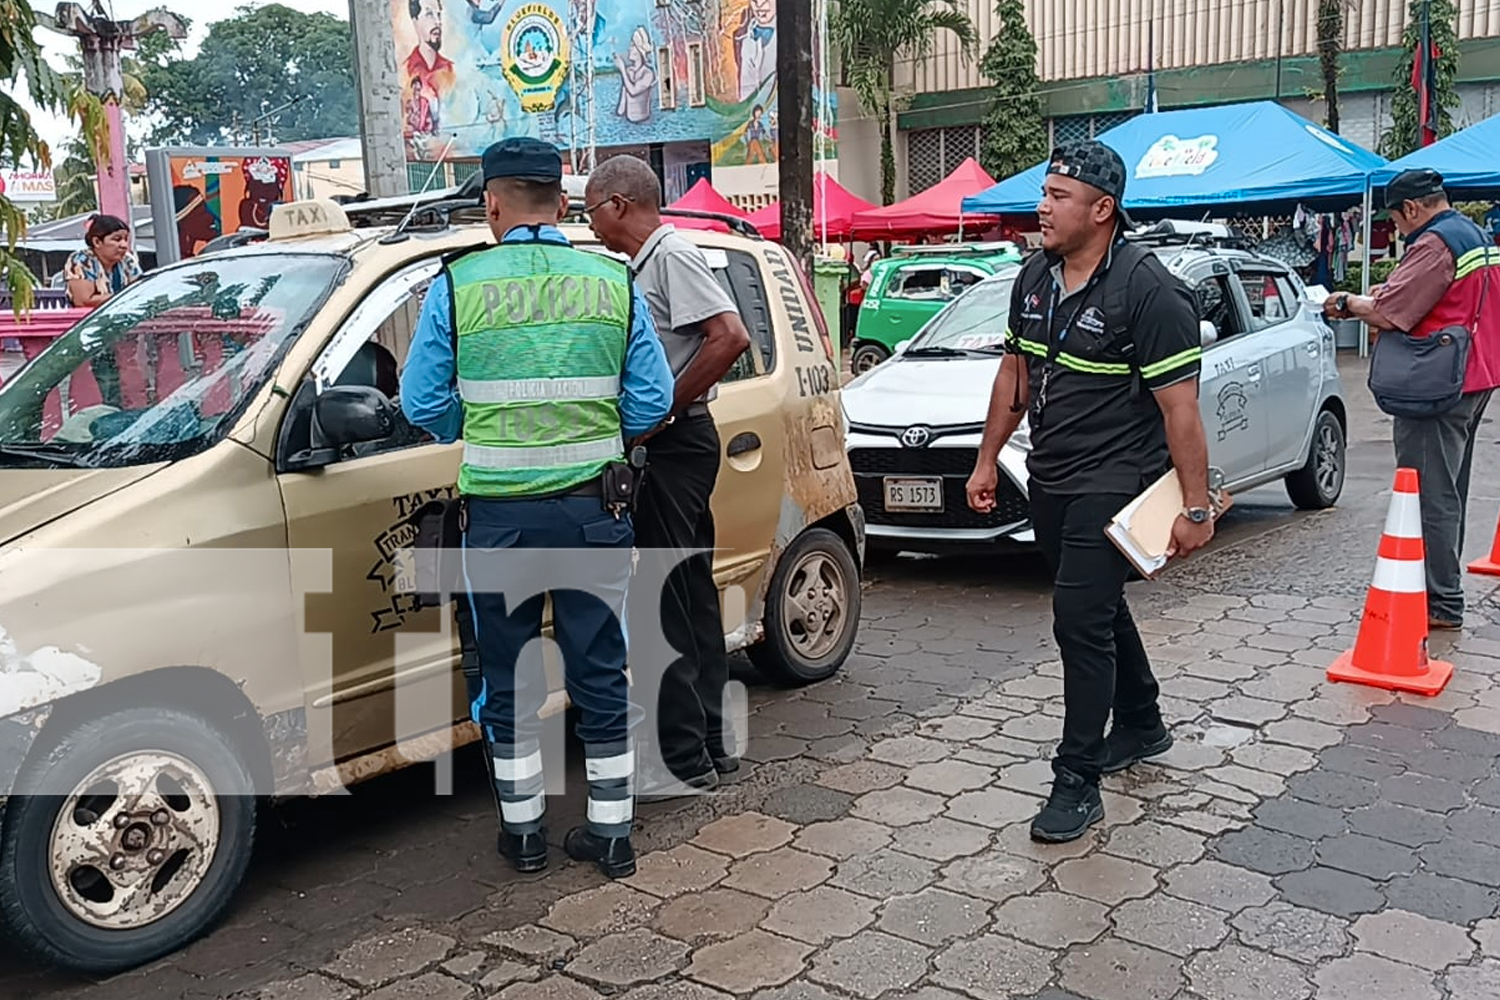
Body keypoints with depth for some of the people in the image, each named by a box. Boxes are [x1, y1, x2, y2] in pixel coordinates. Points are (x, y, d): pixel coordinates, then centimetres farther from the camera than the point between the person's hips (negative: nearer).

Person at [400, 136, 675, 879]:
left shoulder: (457, 285, -5)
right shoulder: (613, 284, 0)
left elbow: (423, 405, 0)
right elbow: (651, 404, 1)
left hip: (499, 515, -1)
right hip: (592, 509, 2)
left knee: (506, 674, 14)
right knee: (601, 671, 12)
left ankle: (521, 829, 26)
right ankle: (611, 832, 20)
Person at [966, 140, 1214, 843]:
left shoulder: (1147, 291, -18)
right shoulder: (1034, 278, 6)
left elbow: (1179, 406, -19)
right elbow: (1015, 372, 16)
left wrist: (1196, 508, -20)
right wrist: (987, 460, 16)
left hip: (1113, 483, -8)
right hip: (1049, 479, 8)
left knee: (1080, 621, -10)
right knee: (1098, 607, 20)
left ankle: (1076, 783, 2)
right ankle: (1141, 725, 41)